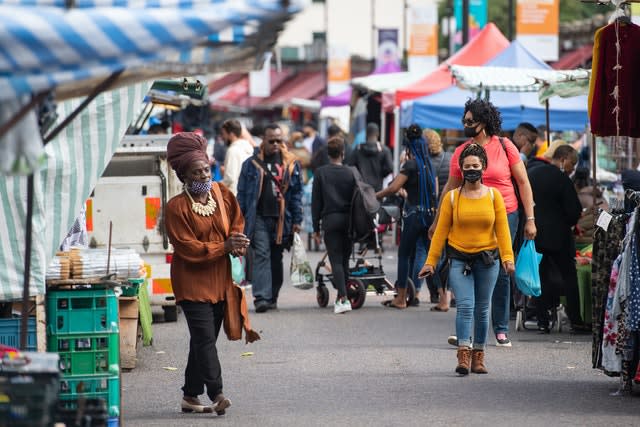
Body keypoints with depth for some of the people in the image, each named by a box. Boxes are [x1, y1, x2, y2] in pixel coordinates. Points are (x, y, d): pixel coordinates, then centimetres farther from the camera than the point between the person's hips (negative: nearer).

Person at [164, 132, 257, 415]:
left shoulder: (222, 194, 5)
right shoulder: (177, 207, -12)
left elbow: (237, 221, 16)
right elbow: (188, 248, -16)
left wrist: (237, 241, -7)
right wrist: (224, 246, -21)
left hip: (220, 280, 6)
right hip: (193, 282, -6)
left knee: (203, 340, 10)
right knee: (205, 337, -14)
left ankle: (190, 397, 17)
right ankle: (216, 394, -19)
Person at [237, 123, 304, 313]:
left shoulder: (291, 164, 8)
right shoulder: (252, 164, 5)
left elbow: (296, 193, 9)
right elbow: (242, 193, 6)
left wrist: (296, 220, 3)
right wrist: (239, 220, 1)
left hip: (282, 219, 2)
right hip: (259, 218, -2)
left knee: (276, 259, 10)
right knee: (261, 255, -12)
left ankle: (272, 298, 19)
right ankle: (261, 297, -19)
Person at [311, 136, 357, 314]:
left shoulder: (320, 173, -1)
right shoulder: (350, 173, 2)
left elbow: (316, 202, 0)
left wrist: (316, 228, 6)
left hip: (330, 220, -2)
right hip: (348, 219, 2)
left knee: (336, 261, -5)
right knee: (345, 260, 13)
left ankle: (343, 299, -19)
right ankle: (341, 297, 20)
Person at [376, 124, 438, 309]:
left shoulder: (411, 165, -11)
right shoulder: (428, 165, 11)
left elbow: (393, 188, -19)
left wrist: (373, 197, -9)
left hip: (414, 214, -7)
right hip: (430, 214, 7)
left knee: (404, 254, 3)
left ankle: (401, 299, 5)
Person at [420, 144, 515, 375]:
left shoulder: (494, 195, 5)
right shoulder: (452, 197, 2)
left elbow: (502, 228, 1)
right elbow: (441, 230, 2)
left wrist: (507, 257, -10)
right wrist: (430, 261, -2)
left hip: (487, 260, 2)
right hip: (459, 259, -2)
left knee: (482, 309, 7)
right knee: (465, 305, -14)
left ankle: (478, 356, 16)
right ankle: (463, 355, -19)